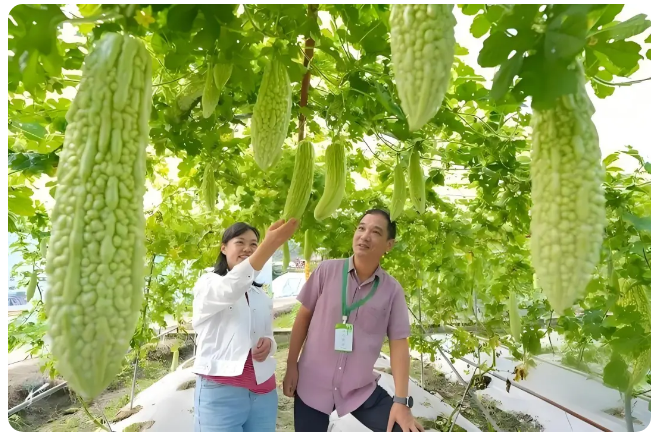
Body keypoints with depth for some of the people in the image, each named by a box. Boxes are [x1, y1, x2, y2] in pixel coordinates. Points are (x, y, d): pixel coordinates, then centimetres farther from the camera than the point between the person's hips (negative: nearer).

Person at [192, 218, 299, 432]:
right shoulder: (207, 284, -3)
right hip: (221, 391, -5)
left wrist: (269, 344, -6)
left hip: (263, 391, 5)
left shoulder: (262, 296, 14)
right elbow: (229, 290, -26)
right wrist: (270, 245, -39)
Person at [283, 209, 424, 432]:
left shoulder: (392, 290, -7)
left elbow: (399, 343, -6)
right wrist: (291, 366, 0)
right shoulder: (327, 270, -9)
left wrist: (401, 401, -10)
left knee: (405, 431, -7)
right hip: (312, 383, 0)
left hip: (362, 388, 1)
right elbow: (303, 317, -1)